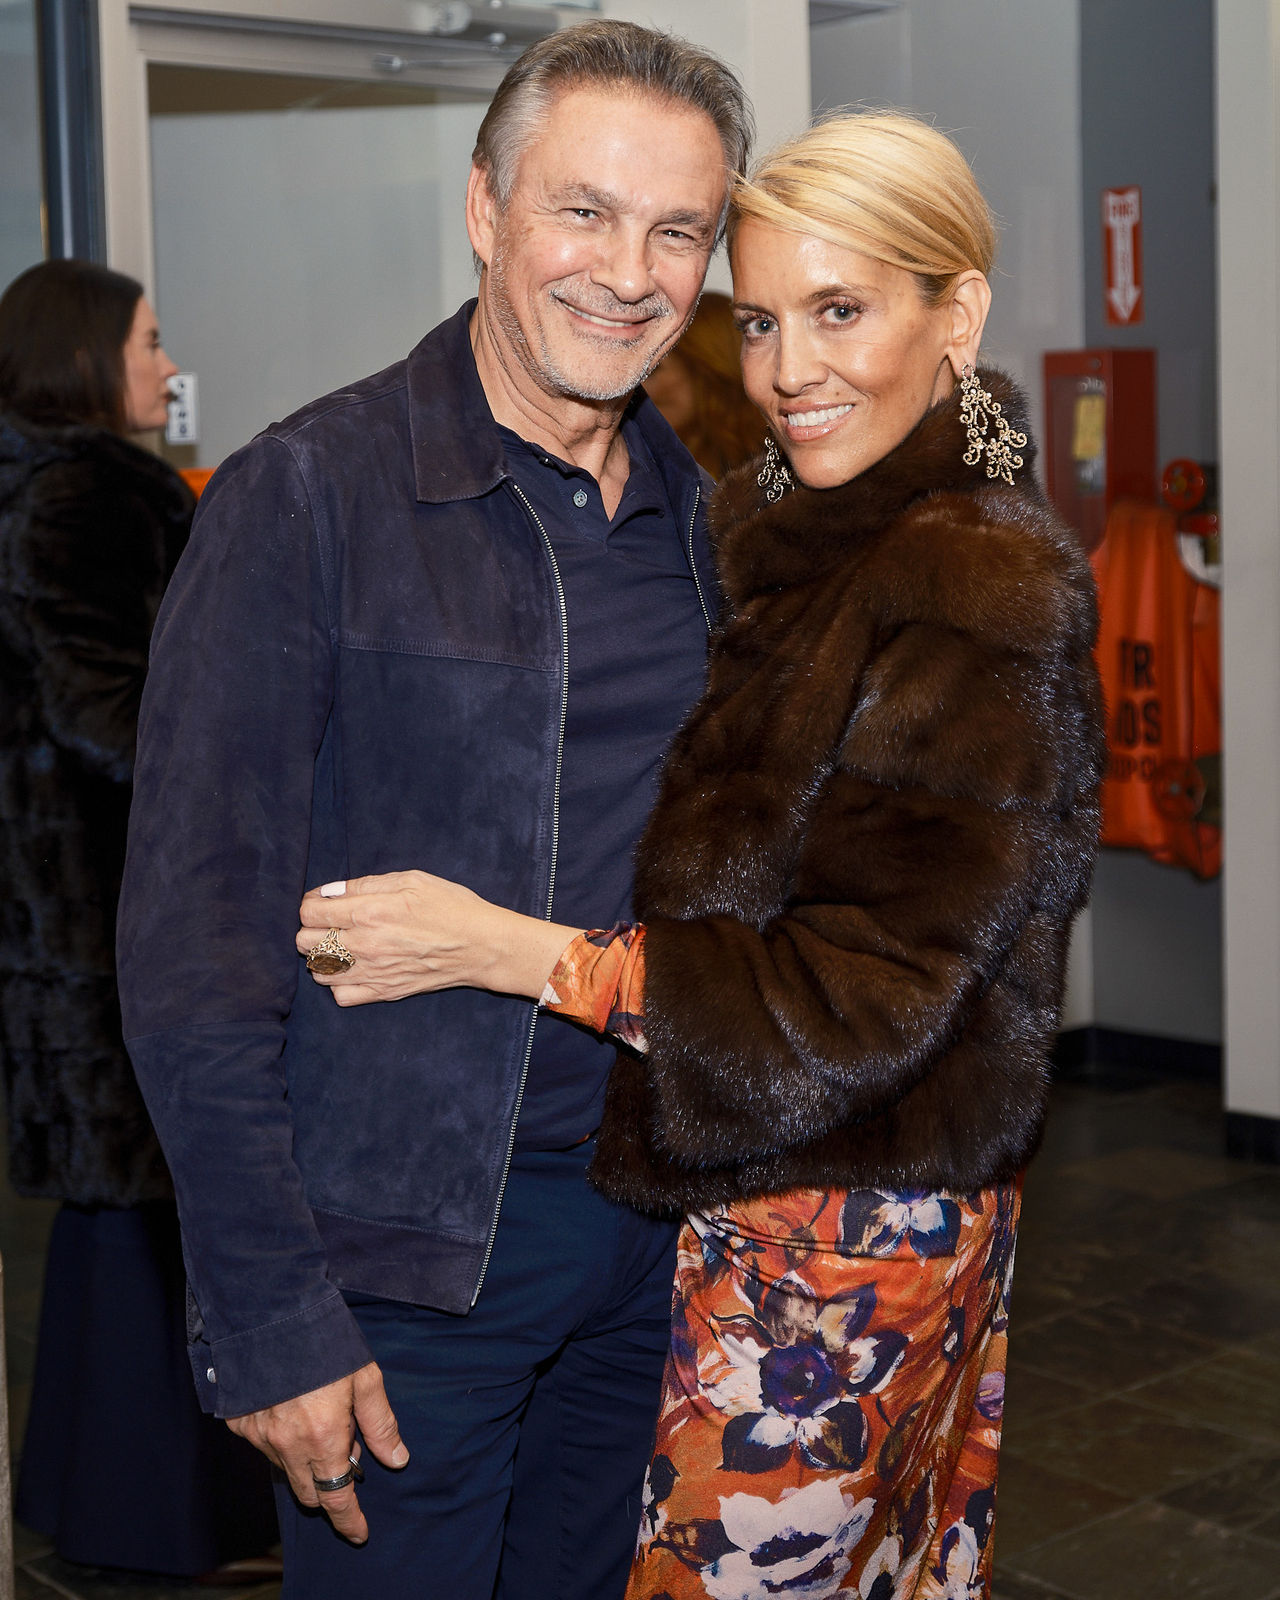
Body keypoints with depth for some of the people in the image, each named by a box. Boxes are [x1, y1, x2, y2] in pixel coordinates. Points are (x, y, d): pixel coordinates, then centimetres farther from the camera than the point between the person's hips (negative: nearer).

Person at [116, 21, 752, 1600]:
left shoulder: (710, 513, 7)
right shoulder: (308, 496, -11)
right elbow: (194, 948, -13)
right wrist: (268, 1317, -15)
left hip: (654, 1229, 6)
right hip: (407, 1250, -5)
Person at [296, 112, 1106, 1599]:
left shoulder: (989, 600, -20)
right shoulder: (773, 525, 5)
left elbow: (865, 999, -22)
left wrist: (508, 948, -23)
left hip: (846, 1241, -7)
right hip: (749, 1187, 7)